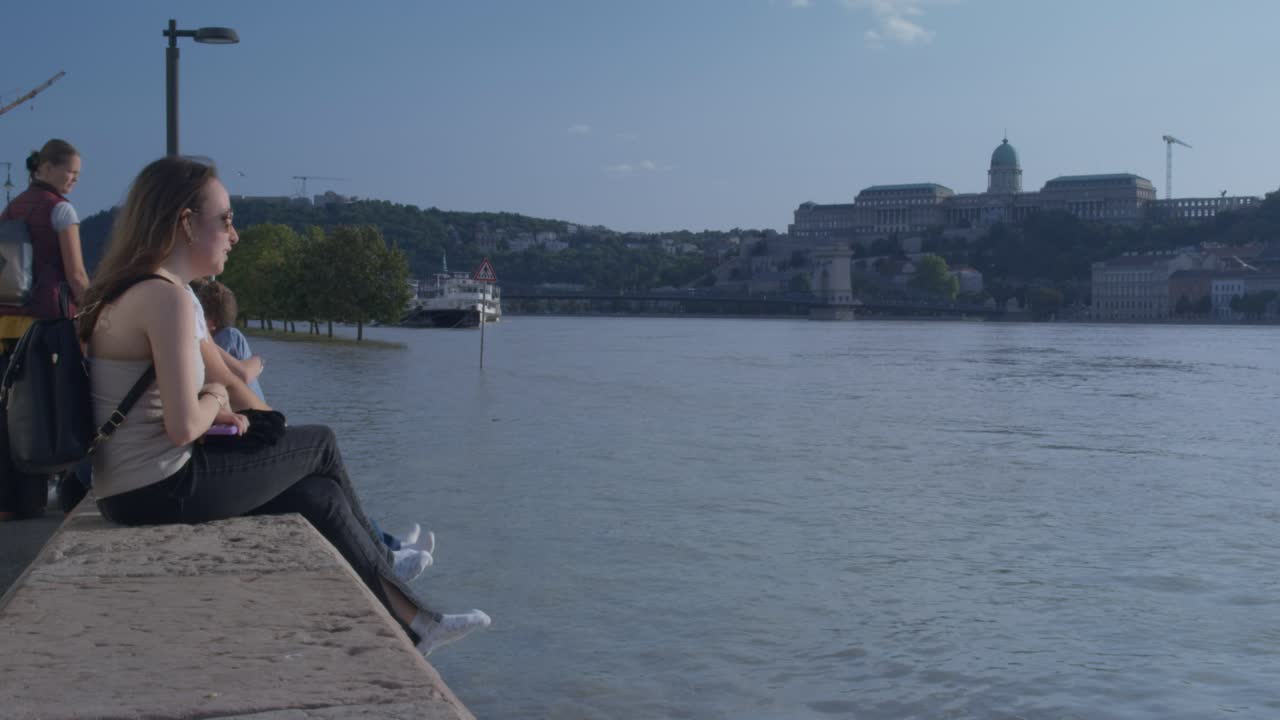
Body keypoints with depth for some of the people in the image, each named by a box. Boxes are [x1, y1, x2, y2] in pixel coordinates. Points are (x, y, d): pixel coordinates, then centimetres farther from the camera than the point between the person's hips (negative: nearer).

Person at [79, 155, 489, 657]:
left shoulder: (125, 293, 12)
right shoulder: (167, 298, -20)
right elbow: (182, 426, -24)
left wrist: (211, 409, 2)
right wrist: (216, 399, -3)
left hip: (130, 491, 9)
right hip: (163, 490, -9)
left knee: (320, 497, 13)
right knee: (321, 444, 7)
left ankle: (414, 625, 20)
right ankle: (381, 558, 32)